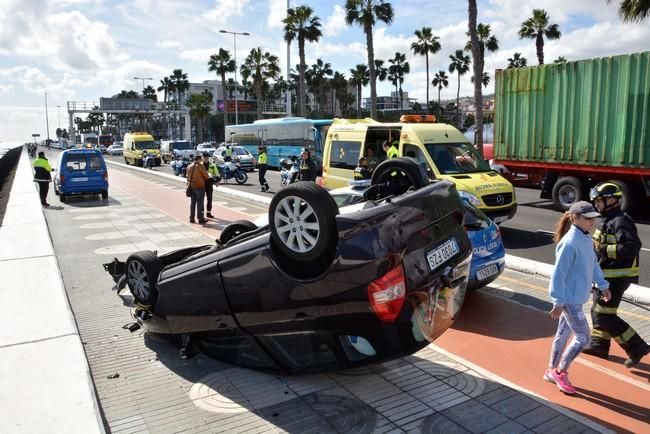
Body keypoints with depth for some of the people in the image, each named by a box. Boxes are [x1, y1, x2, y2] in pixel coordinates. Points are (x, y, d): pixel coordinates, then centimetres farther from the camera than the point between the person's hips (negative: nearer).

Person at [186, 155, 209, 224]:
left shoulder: (189, 166, 7)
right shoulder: (201, 166, -11)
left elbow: (187, 176, 12)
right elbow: (206, 176, -7)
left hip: (191, 187, 6)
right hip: (199, 187, -6)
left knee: (192, 202, 12)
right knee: (199, 203, -1)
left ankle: (191, 218, 14)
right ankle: (200, 219, 3)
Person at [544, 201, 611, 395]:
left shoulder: (586, 239, 5)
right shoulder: (569, 243, -23)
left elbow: (593, 264, 20)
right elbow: (558, 274, -22)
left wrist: (602, 285, 27)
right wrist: (558, 303, -21)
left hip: (577, 297, 9)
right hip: (569, 298, -9)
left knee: (563, 334, 17)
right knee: (583, 337, -4)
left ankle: (552, 371, 31)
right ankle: (560, 372, 14)